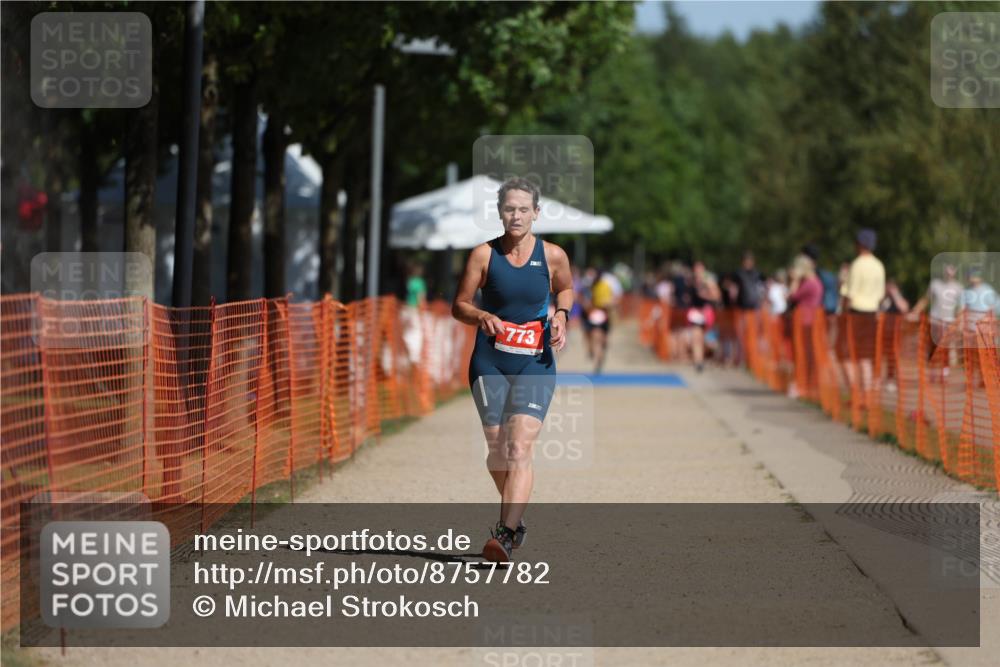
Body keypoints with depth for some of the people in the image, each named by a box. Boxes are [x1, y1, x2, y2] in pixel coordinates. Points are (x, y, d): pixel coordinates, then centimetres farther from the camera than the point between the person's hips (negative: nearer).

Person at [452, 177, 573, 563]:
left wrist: (561, 315, -1)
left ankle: (505, 535, -23)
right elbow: (459, 305, 3)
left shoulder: (553, 256, -1)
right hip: (489, 362, 1)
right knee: (497, 450, 9)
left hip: (535, 363, -1)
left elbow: (565, 289, 20)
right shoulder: (484, 255, -3)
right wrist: (481, 316, -18)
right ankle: (515, 518, 34)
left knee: (520, 449, -16)